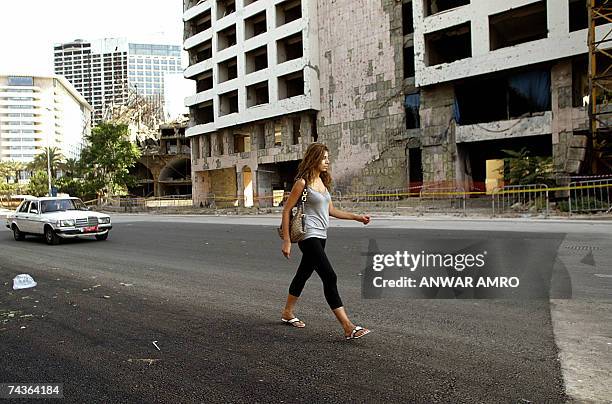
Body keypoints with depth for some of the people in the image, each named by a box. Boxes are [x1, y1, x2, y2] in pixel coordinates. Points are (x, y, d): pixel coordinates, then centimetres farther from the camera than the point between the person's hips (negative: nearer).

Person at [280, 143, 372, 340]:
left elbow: (331, 210, 18)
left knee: (303, 274, 19)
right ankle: (348, 327, -13)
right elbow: (286, 210, -10)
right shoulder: (303, 182, -11)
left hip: (320, 236, 9)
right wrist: (286, 240, -13)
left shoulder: (322, 181, 13)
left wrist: (357, 217, 11)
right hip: (309, 236, -9)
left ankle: (287, 313, 36)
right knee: (329, 277, -14)